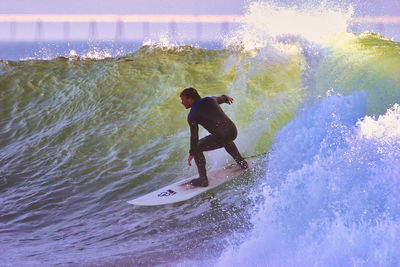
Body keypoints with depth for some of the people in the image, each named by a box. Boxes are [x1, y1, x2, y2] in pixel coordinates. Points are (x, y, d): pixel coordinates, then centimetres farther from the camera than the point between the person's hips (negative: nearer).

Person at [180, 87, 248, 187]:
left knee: (197, 148, 11)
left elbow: (194, 136, -4)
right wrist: (227, 98, 61)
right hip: (233, 131, 7)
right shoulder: (210, 100, 16)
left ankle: (203, 179, 8)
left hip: (221, 137, -7)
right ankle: (242, 163, 52)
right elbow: (222, 98, 38)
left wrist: (192, 153, 3)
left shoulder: (192, 115, 1)